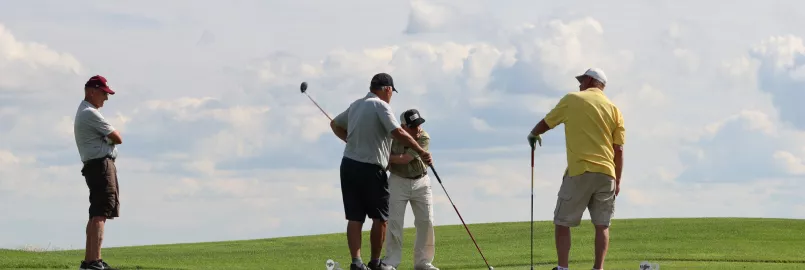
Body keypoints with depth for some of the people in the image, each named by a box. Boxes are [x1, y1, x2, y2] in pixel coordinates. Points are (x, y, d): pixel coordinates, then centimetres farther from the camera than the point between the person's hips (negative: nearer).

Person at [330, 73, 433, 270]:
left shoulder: (355, 105, 15)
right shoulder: (380, 106, -11)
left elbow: (335, 124, 30)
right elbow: (397, 132, -23)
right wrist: (421, 152, -19)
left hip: (349, 165, 7)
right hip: (371, 169, -7)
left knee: (354, 218, 2)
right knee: (380, 218, 6)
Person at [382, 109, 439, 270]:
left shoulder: (424, 138, -16)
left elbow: (404, 159, -25)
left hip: (421, 183, 1)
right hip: (398, 182, -1)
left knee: (426, 222, -1)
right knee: (394, 222, -7)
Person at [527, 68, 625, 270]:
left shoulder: (572, 100, 4)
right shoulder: (613, 109, 10)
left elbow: (546, 124, 15)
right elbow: (618, 150, 6)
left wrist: (533, 134, 37)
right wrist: (617, 181, 14)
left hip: (579, 172, -3)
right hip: (606, 173, 3)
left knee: (562, 223, 3)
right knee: (602, 225, 7)